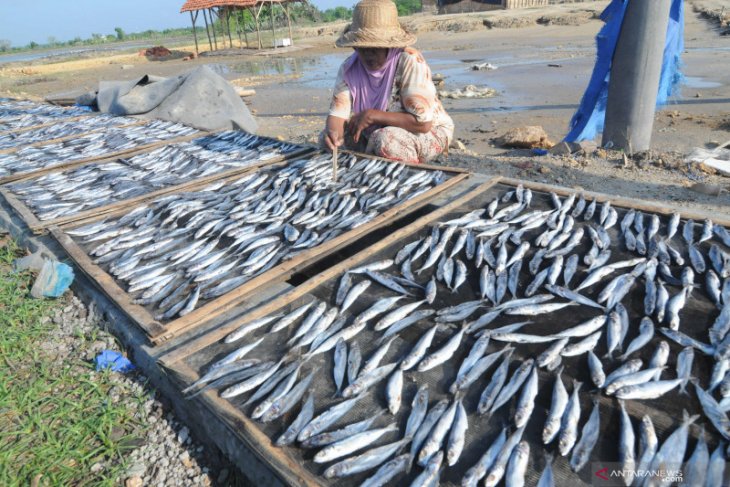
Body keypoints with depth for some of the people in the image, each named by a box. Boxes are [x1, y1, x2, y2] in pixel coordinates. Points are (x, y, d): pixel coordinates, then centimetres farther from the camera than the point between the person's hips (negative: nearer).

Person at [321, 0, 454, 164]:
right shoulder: (349, 68, -9)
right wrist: (332, 131, -38)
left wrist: (372, 115, -27)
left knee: (386, 139, -35)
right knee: (328, 137, -7)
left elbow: (422, 123, -30)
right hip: (375, 133, 6)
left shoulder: (410, 61, -25)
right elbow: (337, 112, -14)